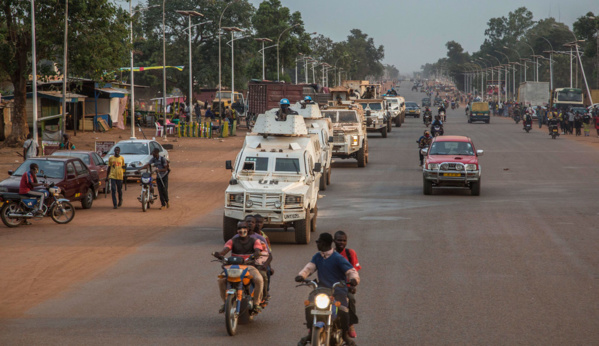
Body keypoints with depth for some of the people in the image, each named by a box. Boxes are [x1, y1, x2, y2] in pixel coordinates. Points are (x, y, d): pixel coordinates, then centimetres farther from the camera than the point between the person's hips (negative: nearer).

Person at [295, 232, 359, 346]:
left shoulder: (338, 259, -8)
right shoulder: (317, 257, 12)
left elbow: (351, 271, -13)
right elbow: (309, 267, 1)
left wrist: (353, 279, -37)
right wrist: (301, 275, -21)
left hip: (338, 291, -5)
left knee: (343, 310, -30)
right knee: (308, 307, -20)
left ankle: (345, 334, -4)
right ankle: (310, 333, -1)